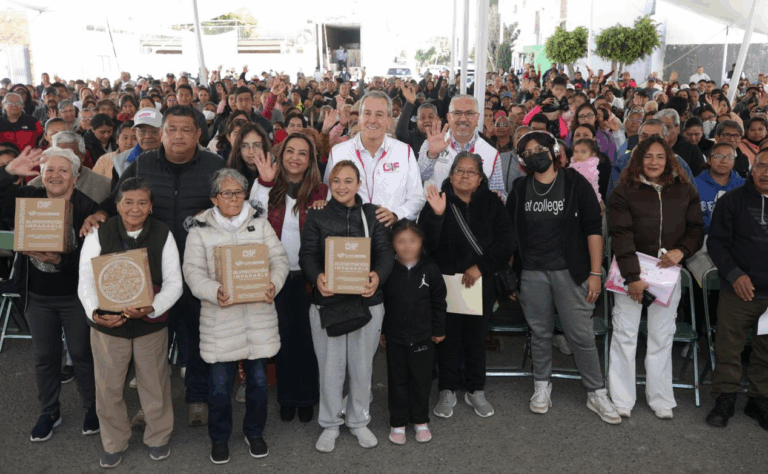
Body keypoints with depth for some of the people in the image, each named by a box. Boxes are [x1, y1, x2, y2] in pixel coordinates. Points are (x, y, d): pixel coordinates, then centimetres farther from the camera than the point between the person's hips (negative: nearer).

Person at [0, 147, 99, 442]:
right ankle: (49, 412, 36)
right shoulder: (28, 199, -1)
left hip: (74, 296, -4)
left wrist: (60, 260, -34)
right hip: (37, 296, 4)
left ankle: (93, 407, 31)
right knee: (44, 355, 17)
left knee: (82, 352, 11)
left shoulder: (87, 207, -13)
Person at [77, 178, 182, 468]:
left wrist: (151, 308, -25)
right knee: (109, 387, 13)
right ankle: (114, 442, 36)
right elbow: (86, 281, -7)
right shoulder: (99, 235, -5)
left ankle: (158, 438, 36)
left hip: (151, 324, 0)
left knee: (154, 384, 12)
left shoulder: (163, 235, -6)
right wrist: (94, 311, -26)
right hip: (107, 324, 1)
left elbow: (174, 283, -7)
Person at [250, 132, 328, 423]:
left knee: (307, 334, 6)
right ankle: (287, 396, 26)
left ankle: (307, 397, 24)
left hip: (307, 275, 0)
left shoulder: (322, 192, 3)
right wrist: (265, 184, -16)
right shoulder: (264, 187, 4)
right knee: (284, 334, 9)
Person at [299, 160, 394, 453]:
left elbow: (385, 252, -2)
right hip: (326, 304, -1)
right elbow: (307, 254, -5)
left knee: (362, 367, 12)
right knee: (330, 368, 8)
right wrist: (317, 277, -26)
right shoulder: (317, 217, 4)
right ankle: (330, 425, 27)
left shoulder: (372, 215, 5)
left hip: (367, 303, 1)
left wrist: (378, 275, -24)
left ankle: (359, 421, 33)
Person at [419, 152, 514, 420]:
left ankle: (476, 391, 28)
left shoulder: (491, 202, 2)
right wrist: (436, 215, -28)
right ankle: (447, 391, 23)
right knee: (448, 337, 6)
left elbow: (504, 241, -3)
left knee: (476, 337, 11)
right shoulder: (438, 201, -3)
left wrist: (480, 266, -13)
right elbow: (426, 243, -13)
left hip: (480, 282, 1)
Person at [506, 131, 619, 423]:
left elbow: (593, 227, -3)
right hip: (532, 272, 2)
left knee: (581, 334, 0)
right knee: (540, 332, 10)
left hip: (569, 271, -2)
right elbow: (509, 232, 12)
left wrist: (595, 272, -8)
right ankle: (542, 386, 28)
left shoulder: (575, 183, -1)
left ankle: (596, 394, 15)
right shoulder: (520, 189, 8)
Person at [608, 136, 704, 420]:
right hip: (631, 270, -2)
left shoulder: (685, 191, 6)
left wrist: (681, 251, -10)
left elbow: (696, 229, 10)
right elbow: (621, 235, -11)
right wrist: (632, 277, -17)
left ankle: (661, 399, 19)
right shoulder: (624, 192, -4)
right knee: (624, 333, 0)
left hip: (668, 271, 2)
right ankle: (621, 399, 10)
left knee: (662, 337, 7)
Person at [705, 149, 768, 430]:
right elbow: (717, 242, -3)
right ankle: (725, 398, 20)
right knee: (728, 347, 6)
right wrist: (734, 274, -14)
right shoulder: (733, 201, -2)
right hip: (737, 291, -2)